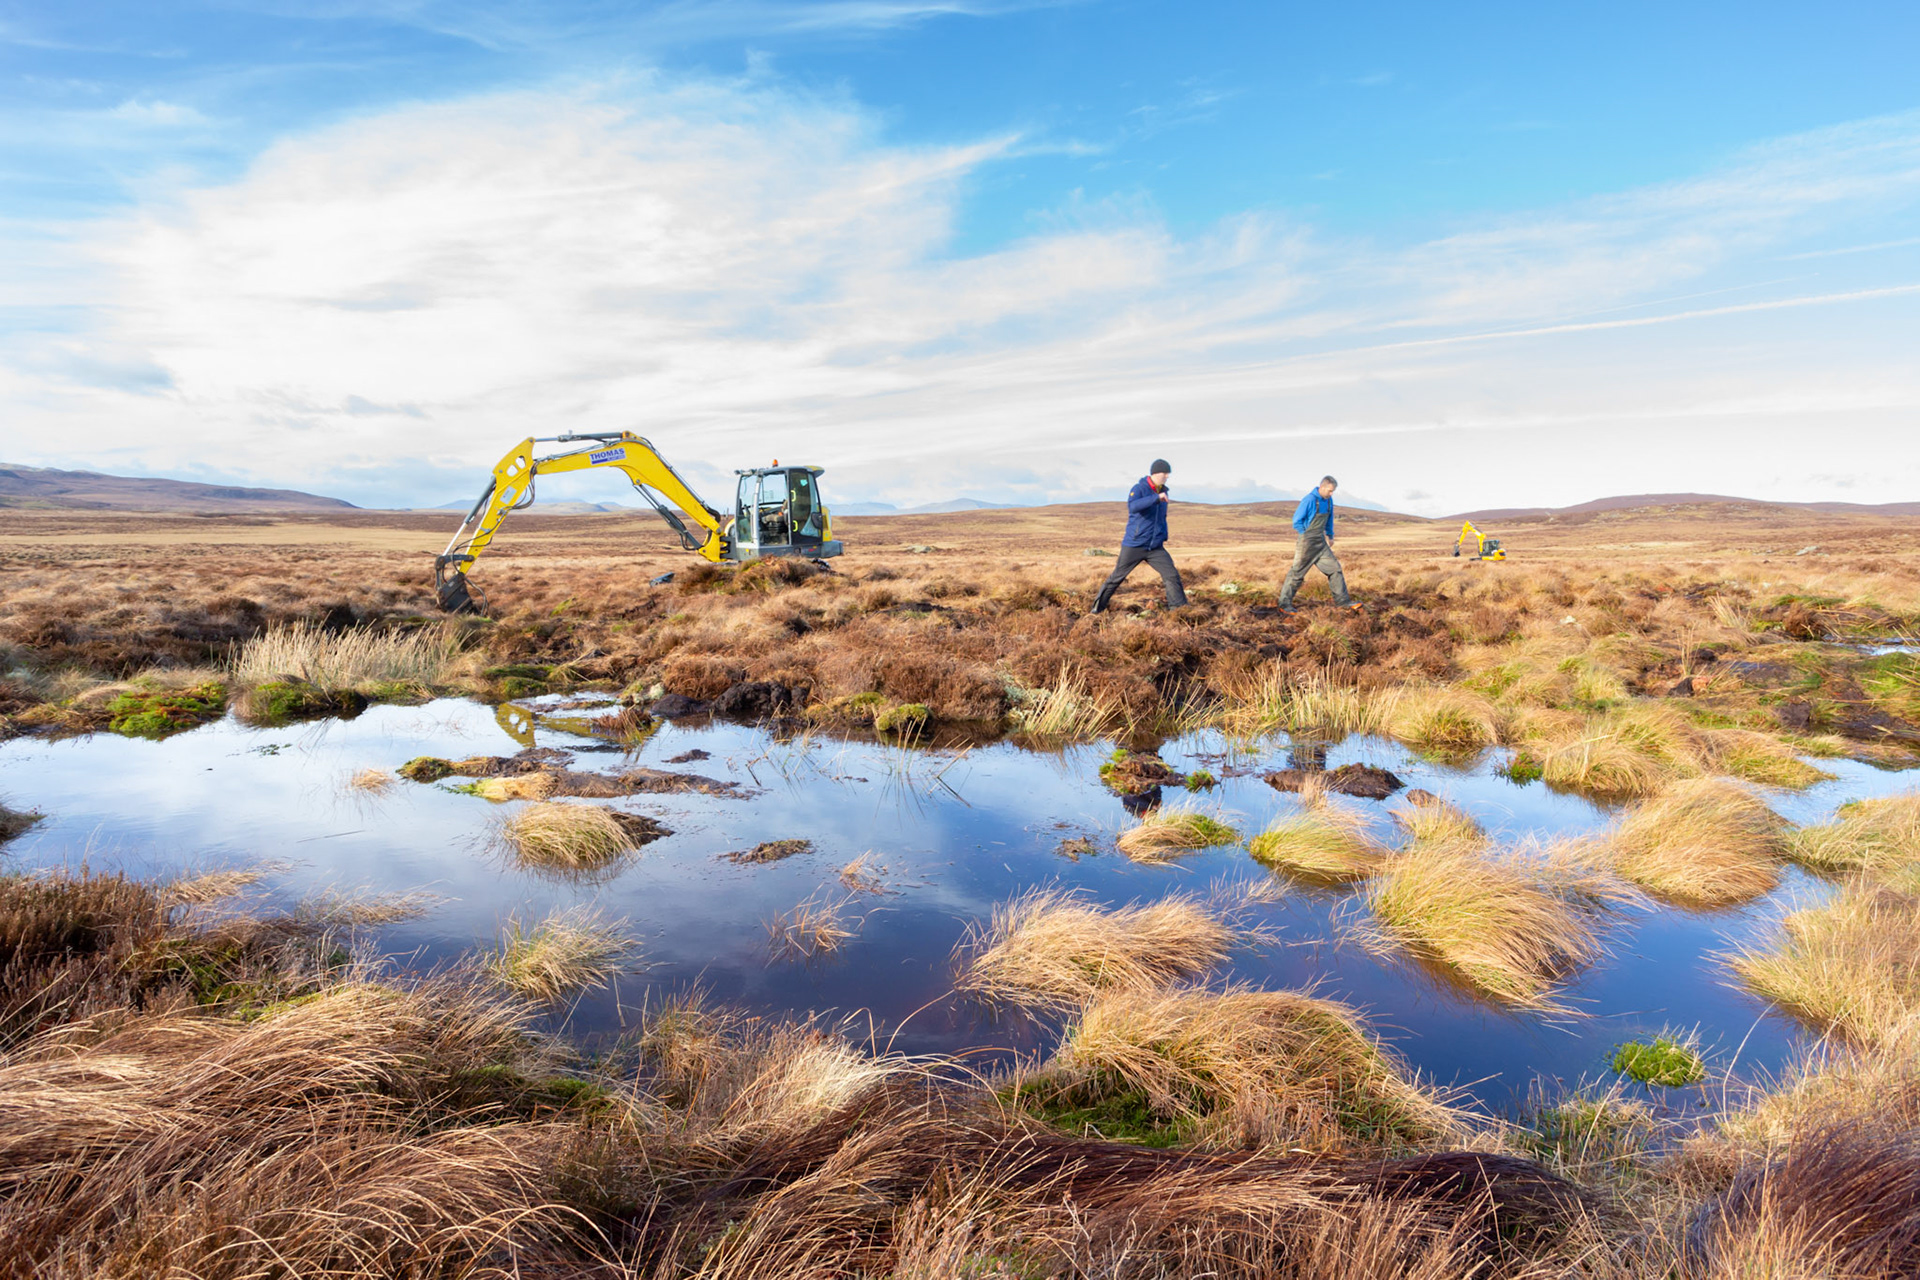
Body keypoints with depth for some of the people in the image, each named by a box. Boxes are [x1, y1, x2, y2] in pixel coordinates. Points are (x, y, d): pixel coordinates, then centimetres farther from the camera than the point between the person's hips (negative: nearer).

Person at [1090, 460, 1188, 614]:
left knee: (1172, 575, -7)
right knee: (1117, 577, 5)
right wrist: (1157, 498, -37)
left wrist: (1164, 538, 19)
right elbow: (1133, 506, -33)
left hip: (1156, 548, 5)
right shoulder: (1138, 489, -10)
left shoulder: (1163, 492, 10)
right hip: (1134, 546, -5)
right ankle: (1098, 607, 20)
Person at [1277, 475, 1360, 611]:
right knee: (1297, 572, -1)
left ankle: (1343, 601, 9)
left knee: (1335, 568, 4)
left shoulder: (1328, 501, 5)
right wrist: (1306, 537, -6)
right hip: (1307, 543, -7)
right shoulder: (1309, 500, -18)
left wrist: (1330, 536, 22)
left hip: (1321, 543, 7)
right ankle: (1284, 603, 9)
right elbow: (1297, 521, -13)